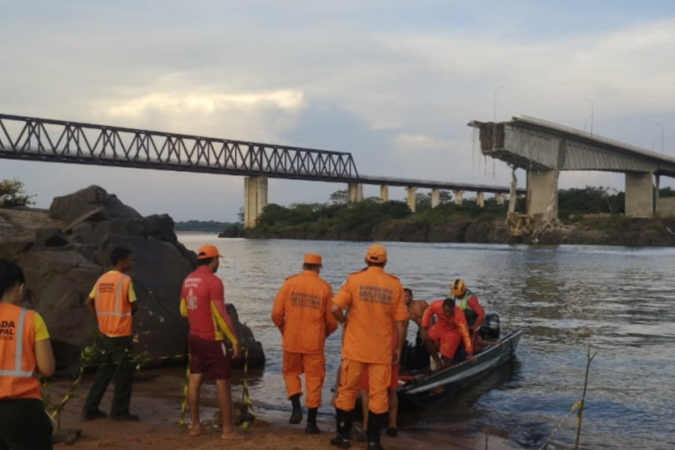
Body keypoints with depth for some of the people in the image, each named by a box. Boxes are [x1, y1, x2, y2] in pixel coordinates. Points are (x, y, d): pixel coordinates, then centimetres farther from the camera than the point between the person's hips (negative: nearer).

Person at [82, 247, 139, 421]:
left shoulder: (102, 279, 8)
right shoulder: (125, 280, -14)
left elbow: (88, 303, 12)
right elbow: (134, 307, -9)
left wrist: (102, 318, 10)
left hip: (105, 334, 7)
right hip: (121, 335, -7)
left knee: (104, 371, 16)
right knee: (124, 373, 4)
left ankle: (90, 409, 17)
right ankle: (119, 411, 10)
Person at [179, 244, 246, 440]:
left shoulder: (188, 280, 6)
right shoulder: (213, 281, -18)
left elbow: (183, 311, 15)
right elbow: (221, 315, -20)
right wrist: (234, 340, -14)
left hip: (194, 337, 8)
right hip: (212, 340, -8)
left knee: (194, 379, 11)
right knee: (223, 383, -1)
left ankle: (195, 425, 16)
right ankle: (228, 429, 3)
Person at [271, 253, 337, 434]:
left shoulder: (289, 283, -3)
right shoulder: (324, 287, -3)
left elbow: (276, 313, -3)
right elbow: (331, 320, -1)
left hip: (291, 340, 1)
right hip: (314, 342, -1)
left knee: (291, 372, 22)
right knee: (314, 379, 9)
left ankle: (296, 407, 4)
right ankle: (311, 423, 10)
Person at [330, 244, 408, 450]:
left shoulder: (354, 279, -5)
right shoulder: (395, 284, -2)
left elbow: (335, 308, -14)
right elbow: (400, 321, -2)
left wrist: (344, 321, 6)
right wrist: (399, 348, 8)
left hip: (355, 347, 0)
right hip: (382, 350, 1)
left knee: (347, 391, 12)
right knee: (378, 394, 8)